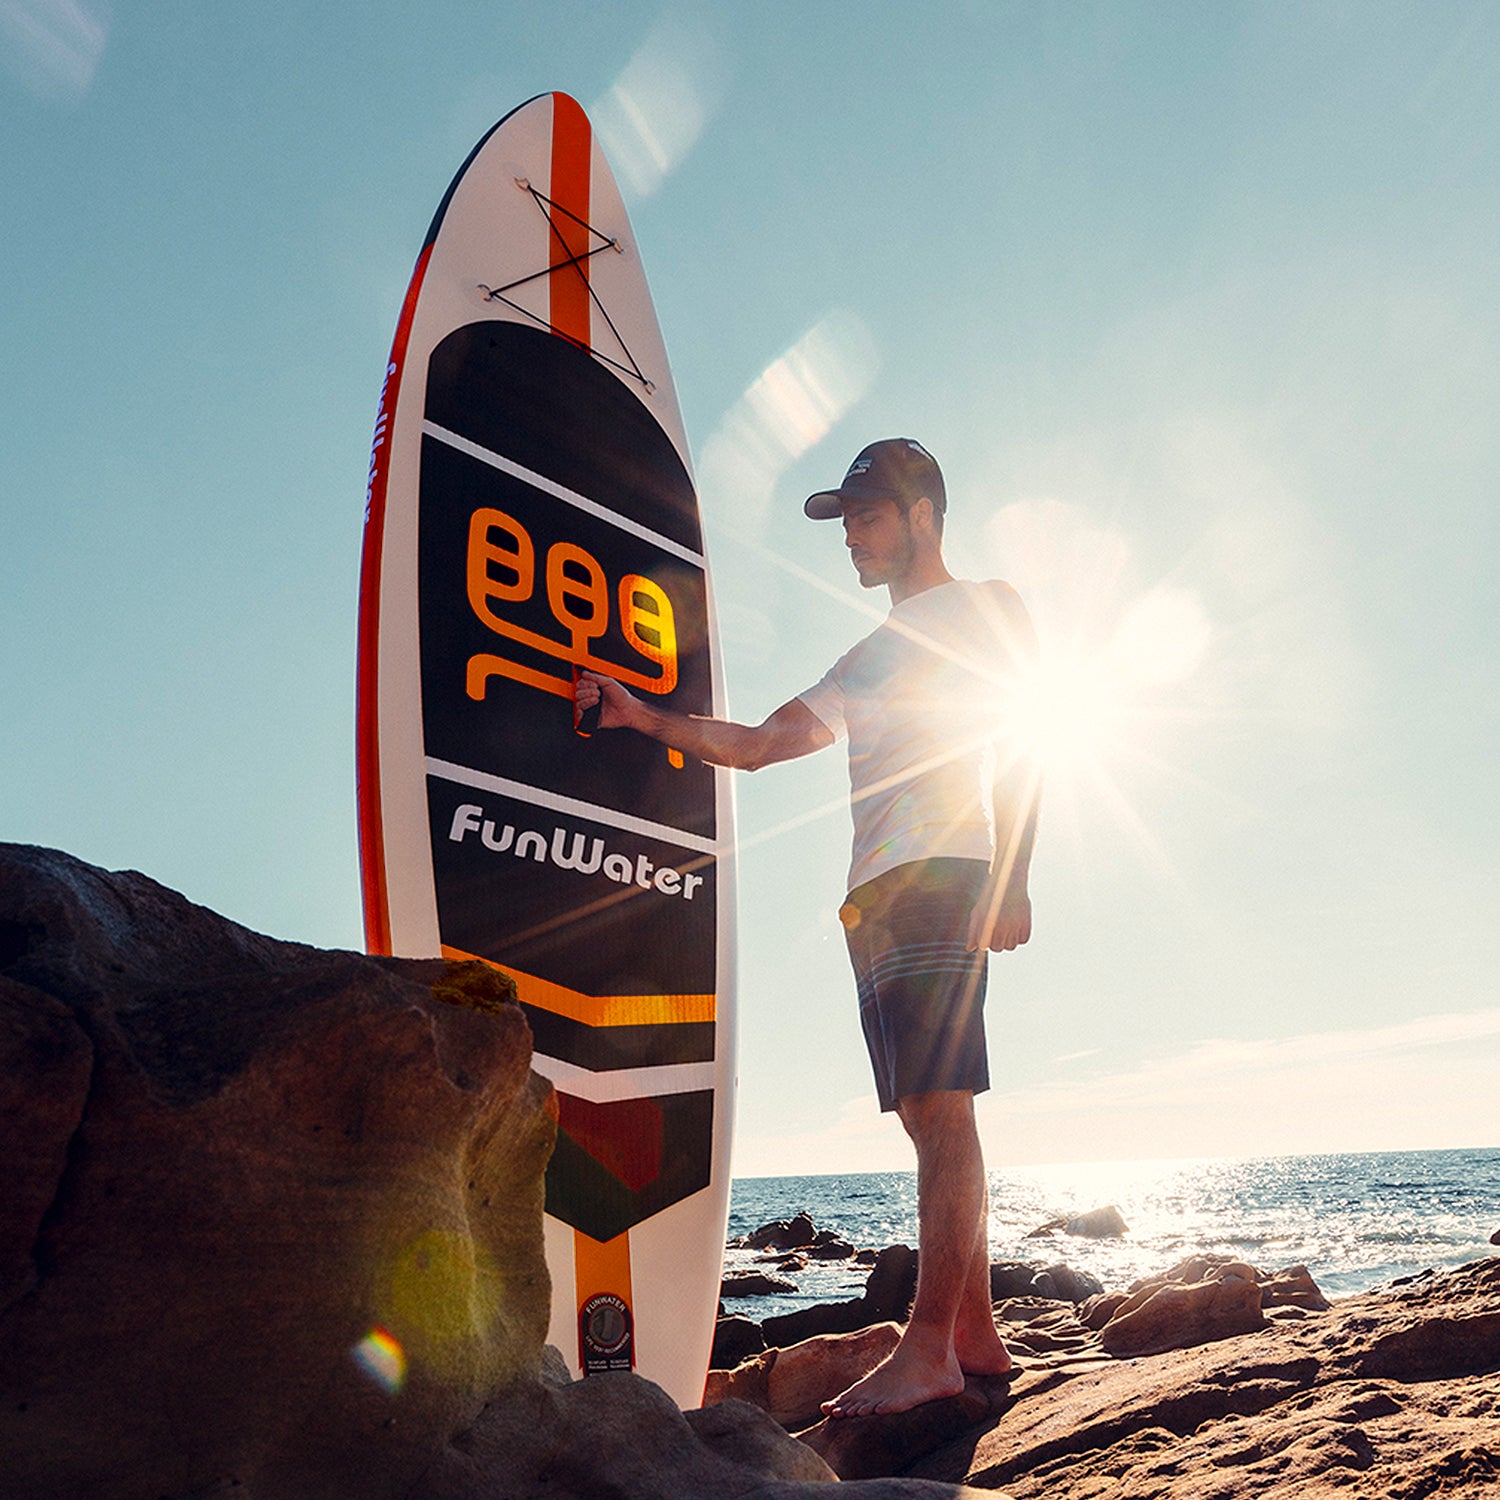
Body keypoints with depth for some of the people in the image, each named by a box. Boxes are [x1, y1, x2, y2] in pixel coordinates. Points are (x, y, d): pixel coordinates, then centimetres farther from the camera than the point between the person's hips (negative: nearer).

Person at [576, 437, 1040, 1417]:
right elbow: (752, 746, 23)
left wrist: (1009, 881, -15)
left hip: (940, 879, -7)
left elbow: (1020, 747, -3)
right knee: (932, 1117, 5)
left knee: (942, 1110, -12)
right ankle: (976, 1335, 11)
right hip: (875, 898, 7)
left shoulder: (986, 610, 9)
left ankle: (928, 1351, -12)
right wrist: (644, 717, 10)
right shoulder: (872, 657, 29)